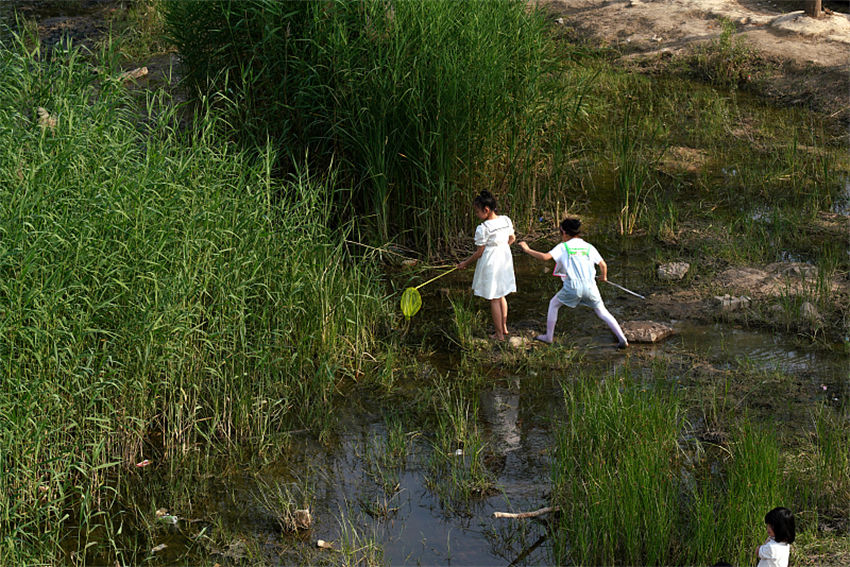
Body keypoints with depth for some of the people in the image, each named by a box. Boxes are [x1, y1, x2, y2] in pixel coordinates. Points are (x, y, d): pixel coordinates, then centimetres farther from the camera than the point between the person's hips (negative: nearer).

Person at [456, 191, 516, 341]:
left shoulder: (483, 229, -22)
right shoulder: (506, 220, -3)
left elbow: (479, 253, -15)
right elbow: (512, 238, 13)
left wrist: (465, 263, -1)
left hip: (490, 263, -7)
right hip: (505, 259, 7)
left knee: (494, 299, 5)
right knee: (501, 296, 22)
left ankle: (499, 334, 12)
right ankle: (504, 327, 32)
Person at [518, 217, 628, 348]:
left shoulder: (563, 247, 2)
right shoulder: (589, 247, 11)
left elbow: (545, 257, -9)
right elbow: (603, 265, 10)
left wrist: (528, 250, 4)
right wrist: (603, 276, 32)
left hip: (573, 287, -3)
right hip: (590, 286, 3)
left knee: (553, 304, 21)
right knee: (602, 312, 14)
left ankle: (549, 336, 24)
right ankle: (622, 339, 5)